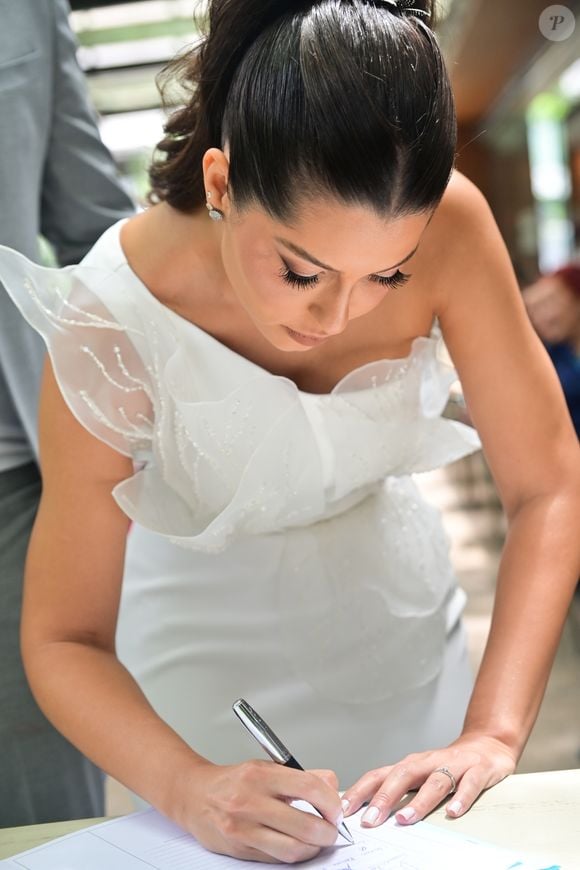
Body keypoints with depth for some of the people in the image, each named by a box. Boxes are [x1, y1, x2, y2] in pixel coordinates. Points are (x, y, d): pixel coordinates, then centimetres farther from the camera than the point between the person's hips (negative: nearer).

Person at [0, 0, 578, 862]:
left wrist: (493, 733, -28)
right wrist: (186, 787, -40)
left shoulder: (449, 225, -26)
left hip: (394, 598, 3)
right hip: (210, 644, -2)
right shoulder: (115, 322, -31)